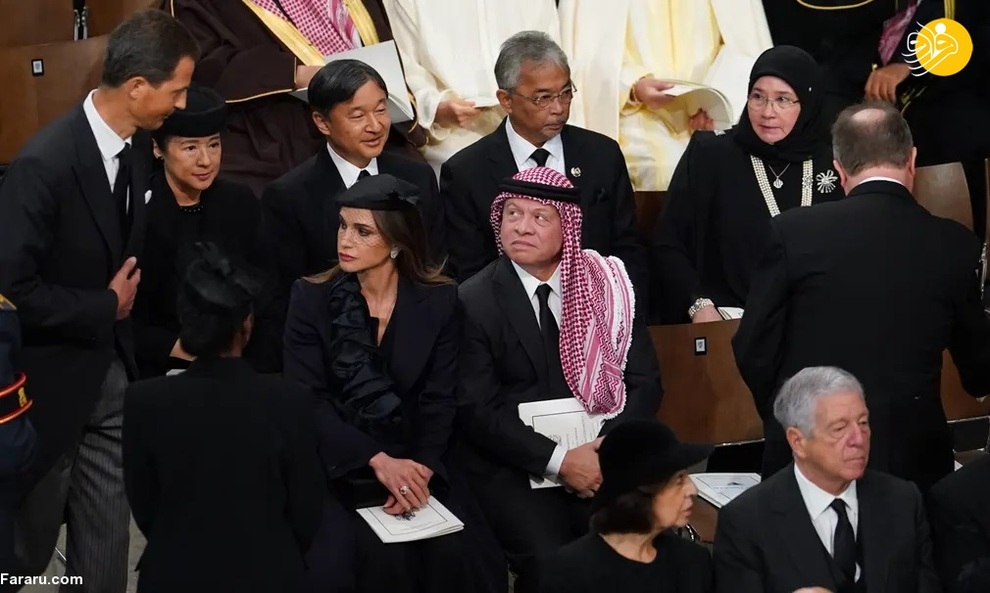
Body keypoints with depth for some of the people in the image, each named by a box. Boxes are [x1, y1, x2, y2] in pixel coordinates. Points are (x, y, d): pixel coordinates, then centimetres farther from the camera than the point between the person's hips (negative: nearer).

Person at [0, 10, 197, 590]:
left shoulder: (140, 147, -1)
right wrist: (104, 308, -16)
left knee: (106, 538, 10)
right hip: (53, 377, -6)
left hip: (116, 371, 6)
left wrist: (128, 299, -2)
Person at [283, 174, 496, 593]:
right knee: (382, 556, -27)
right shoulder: (311, 298, -3)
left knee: (455, 554, -22)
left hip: (416, 463, 2)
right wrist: (378, 461, -20)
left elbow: (439, 401, -2)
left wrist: (420, 469, -20)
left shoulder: (439, 301, 0)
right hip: (336, 467, -1)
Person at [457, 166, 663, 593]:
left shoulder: (606, 283, 7)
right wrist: (558, 460, -17)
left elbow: (645, 381, 5)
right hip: (515, 467, -2)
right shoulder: (473, 301, -2)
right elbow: (477, 409, -7)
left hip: (602, 457, 2)